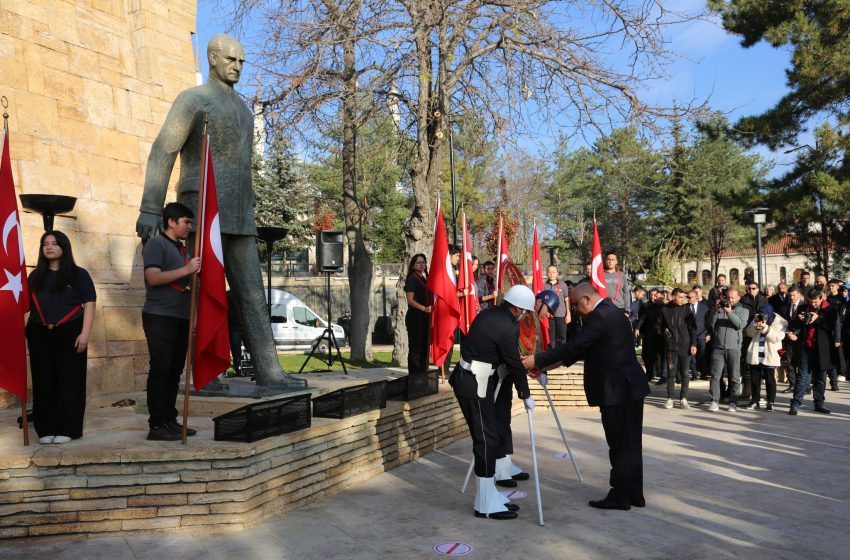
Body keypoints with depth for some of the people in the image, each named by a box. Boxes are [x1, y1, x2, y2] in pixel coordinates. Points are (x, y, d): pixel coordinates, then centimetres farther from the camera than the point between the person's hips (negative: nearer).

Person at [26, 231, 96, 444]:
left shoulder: (78, 274, 4)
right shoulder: (36, 276, 15)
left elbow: (89, 304, -2)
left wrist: (85, 333, -12)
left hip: (69, 333, -3)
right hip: (39, 335, 4)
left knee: (69, 382, 0)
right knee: (43, 382, 5)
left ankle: (67, 429, 7)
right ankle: (46, 429, 14)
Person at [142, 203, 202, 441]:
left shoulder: (182, 249, 21)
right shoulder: (156, 244, -5)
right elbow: (153, 277, -19)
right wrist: (187, 270, -21)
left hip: (180, 318, 8)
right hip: (160, 317, -8)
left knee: (174, 371, 9)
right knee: (160, 370, -7)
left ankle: (170, 421, 15)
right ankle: (157, 426, -4)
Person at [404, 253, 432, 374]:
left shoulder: (425, 279, 17)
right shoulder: (411, 279, -6)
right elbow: (410, 300, -15)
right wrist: (424, 308, -26)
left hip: (425, 319, 8)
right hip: (415, 318, -8)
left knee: (424, 348, 13)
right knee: (415, 349, -6)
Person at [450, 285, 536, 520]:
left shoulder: (488, 314, 8)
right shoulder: (506, 328, -19)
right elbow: (514, 365, -10)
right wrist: (526, 396, 3)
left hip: (469, 378, 10)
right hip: (475, 385, -10)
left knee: (490, 437, 14)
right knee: (487, 439, -4)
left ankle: (489, 495, 22)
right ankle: (486, 504, 3)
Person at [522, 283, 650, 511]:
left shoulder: (600, 316, -18)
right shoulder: (610, 311, 14)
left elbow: (574, 346, -20)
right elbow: (582, 347, 16)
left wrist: (537, 360, -15)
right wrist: (551, 363, 12)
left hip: (617, 389, -10)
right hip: (629, 387, 10)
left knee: (620, 446, 0)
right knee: (630, 444, 15)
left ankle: (620, 496, 10)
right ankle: (634, 494, 23)